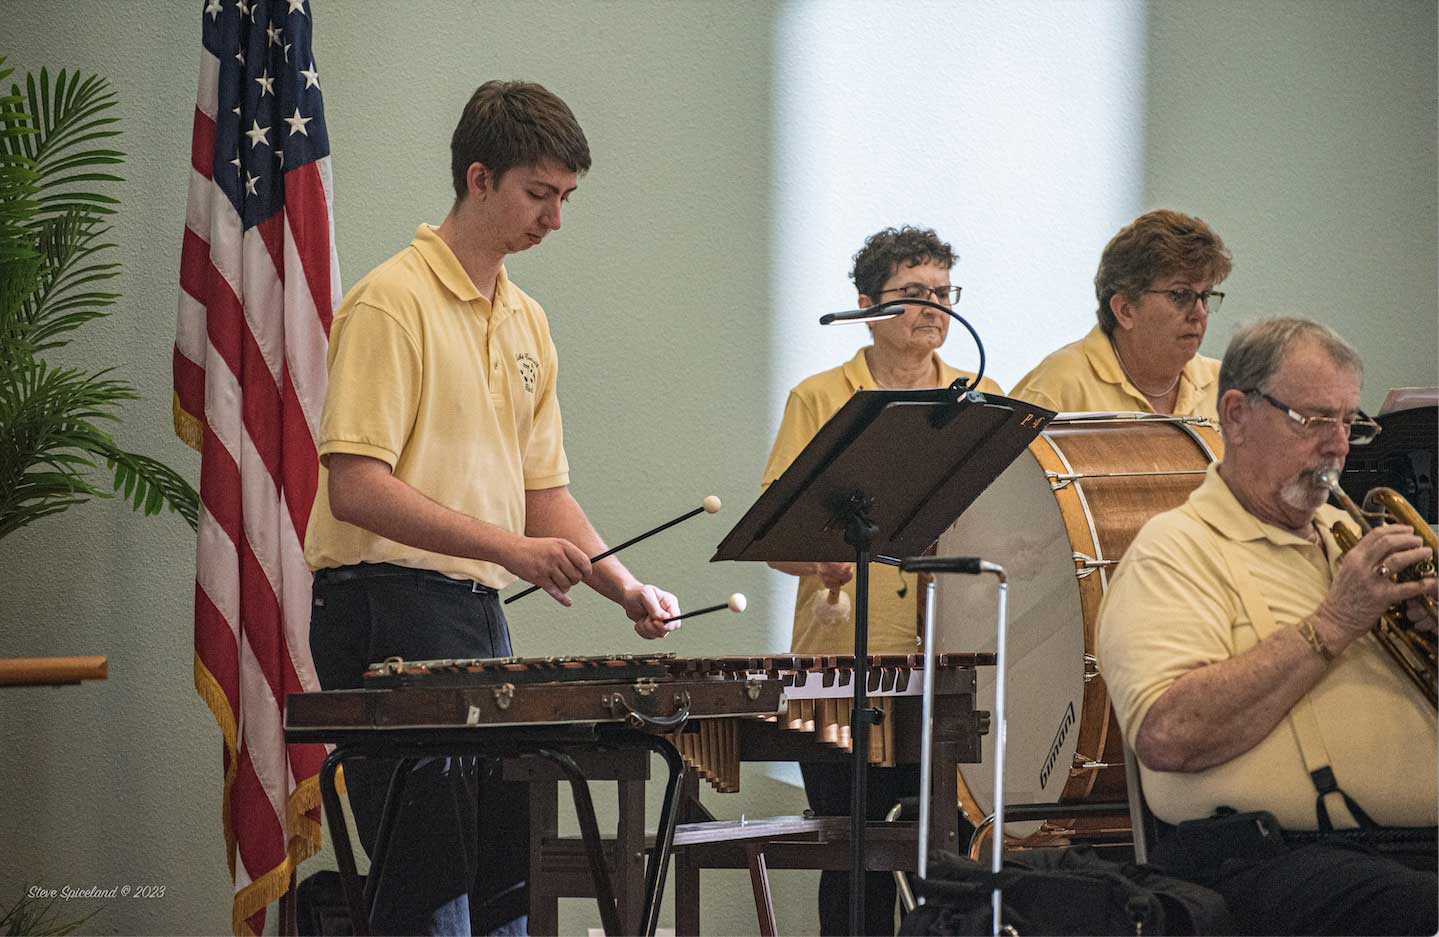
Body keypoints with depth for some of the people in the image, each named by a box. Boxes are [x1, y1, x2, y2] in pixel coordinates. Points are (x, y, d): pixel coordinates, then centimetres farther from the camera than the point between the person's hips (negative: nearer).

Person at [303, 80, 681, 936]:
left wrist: (626, 588, 5)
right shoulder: (393, 303, -10)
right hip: (390, 615, -8)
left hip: (481, 614, 8)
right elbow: (354, 487, -18)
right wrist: (509, 547, -24)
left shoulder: (527, 323, 16)